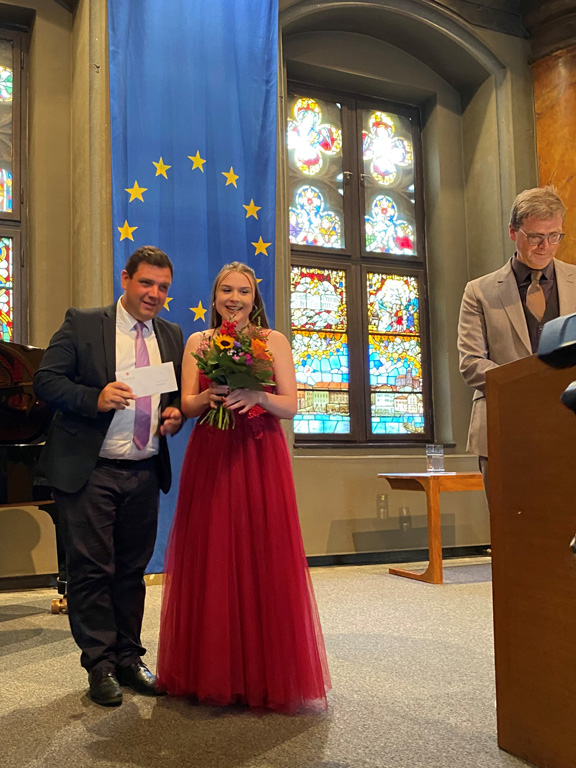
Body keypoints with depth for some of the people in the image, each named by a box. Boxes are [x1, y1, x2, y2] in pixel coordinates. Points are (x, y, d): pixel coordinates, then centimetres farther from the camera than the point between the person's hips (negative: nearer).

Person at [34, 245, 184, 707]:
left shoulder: (172, 336, 12)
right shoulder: (82, 324, -2)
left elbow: (181, 393, 20)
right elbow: (46, 380, -7)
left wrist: (175, 414, -2)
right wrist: (94, 398, -23)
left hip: (145, 474, 4)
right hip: (90, 472, -4)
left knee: (132, 570, 13)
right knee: (92, 570, 3)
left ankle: (129, 658, 27)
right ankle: (100, 665, 17)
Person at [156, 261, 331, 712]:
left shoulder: (274, 341, 7)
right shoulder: (198, 342, 12)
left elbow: (291, 406, 1)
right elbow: (186, 405, 6)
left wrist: (257, 396, -17)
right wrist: (209, 396, -15)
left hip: (260, 459, -1)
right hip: (209, 459, 2)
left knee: (264, 559, -3)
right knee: (211, 560, 2)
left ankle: (266, 674, 11)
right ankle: (211, 672, 15)